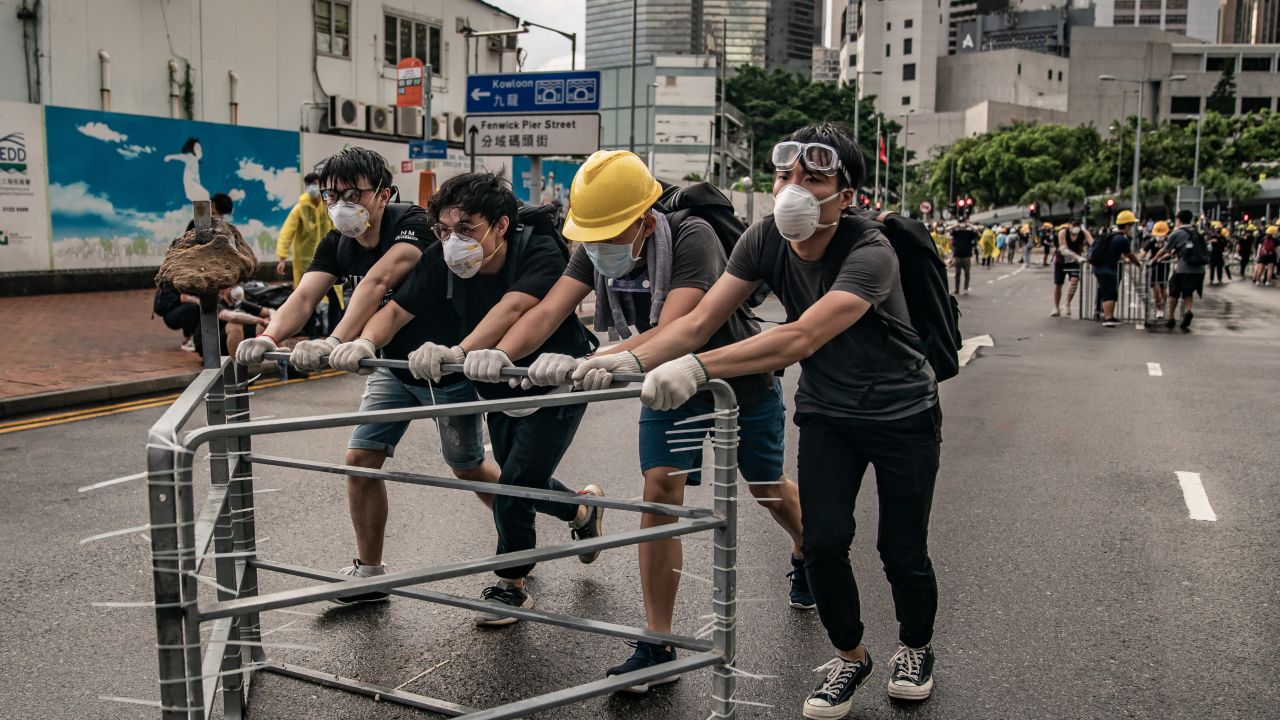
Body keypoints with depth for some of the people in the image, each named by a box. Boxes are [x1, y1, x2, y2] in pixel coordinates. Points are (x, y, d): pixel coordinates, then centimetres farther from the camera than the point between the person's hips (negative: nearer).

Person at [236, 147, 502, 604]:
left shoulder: (413, 223, -27)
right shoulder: (336, 245, -6)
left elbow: (377, 282, -43)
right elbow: (304, 296, -21)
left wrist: (334, 343, -56)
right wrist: (269, 336, -41)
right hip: (393, 366, 6)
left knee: (467, 469, 7)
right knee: (361, 459, -2)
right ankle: (368, 572, 15)